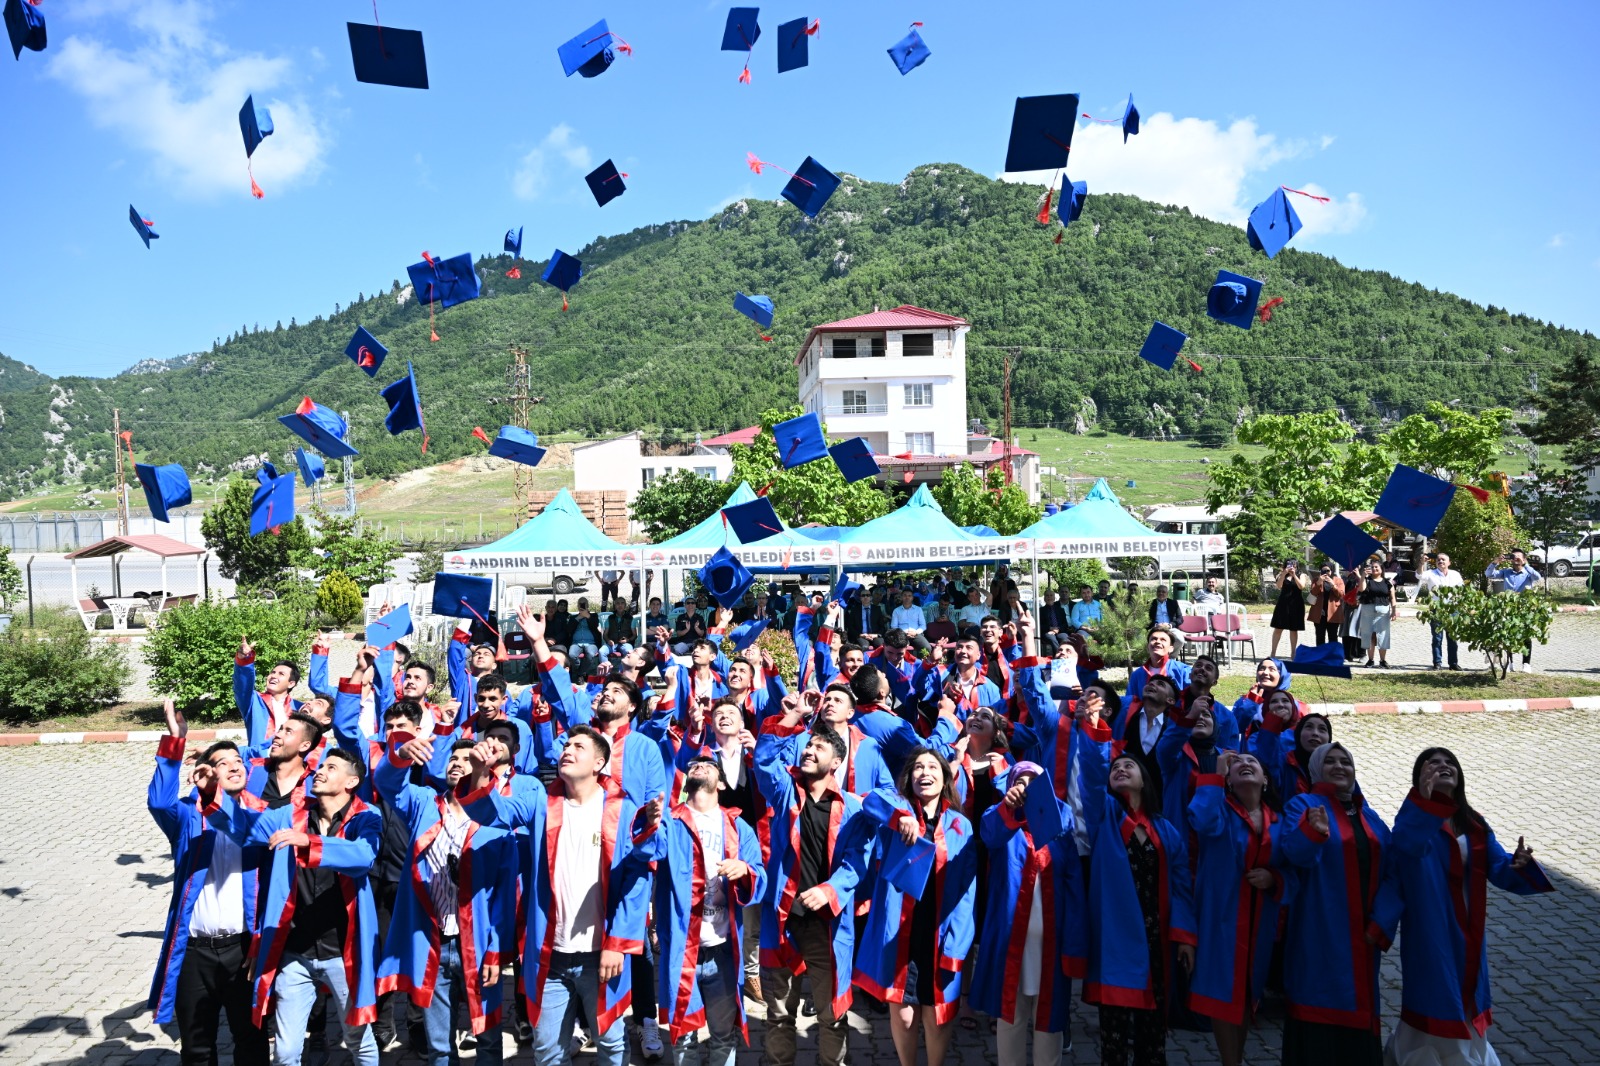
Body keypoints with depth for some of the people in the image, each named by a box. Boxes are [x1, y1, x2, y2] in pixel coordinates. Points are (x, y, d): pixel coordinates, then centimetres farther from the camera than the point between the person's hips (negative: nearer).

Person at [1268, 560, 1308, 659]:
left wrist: (1294, 575, -19)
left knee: (1293, 630, 6)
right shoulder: (1282, 575, 6)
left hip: (1296, 605, 0)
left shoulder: (1301, 575, 4)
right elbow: (1279, 586, -11)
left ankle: (1293, 653, 15)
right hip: (1283, 604, 0)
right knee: (1278, 628, 1)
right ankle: (1273, 652, 5)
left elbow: (1301, 586, -13)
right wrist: (1284, 574, -21)